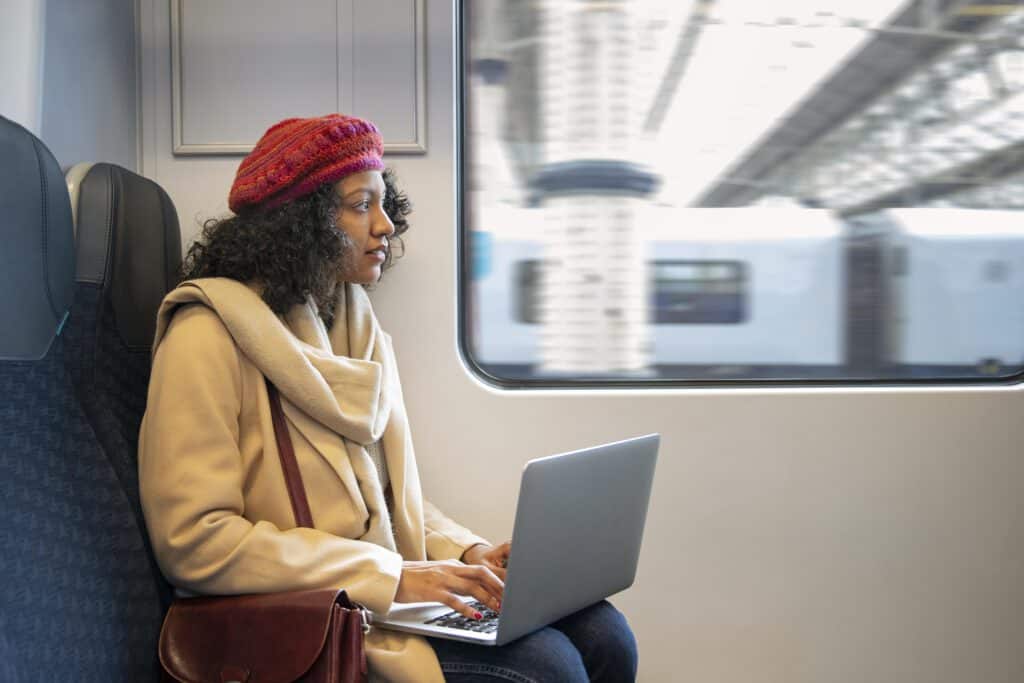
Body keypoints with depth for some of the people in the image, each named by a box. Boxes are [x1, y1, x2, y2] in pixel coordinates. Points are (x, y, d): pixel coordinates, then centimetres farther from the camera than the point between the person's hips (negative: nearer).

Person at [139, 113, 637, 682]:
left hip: (392, 587, 7)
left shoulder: (358, 326, 13)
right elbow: (194, 540, -19)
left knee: (601, 633, -11)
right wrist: (392, 575, -20)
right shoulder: (209, 336, -12)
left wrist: (466, 551, -3)